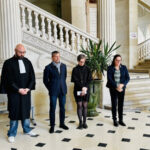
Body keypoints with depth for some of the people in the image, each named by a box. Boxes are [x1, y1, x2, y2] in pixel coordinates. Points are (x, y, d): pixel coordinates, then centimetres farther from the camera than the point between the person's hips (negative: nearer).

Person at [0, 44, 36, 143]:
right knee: (14, 112, 3)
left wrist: (28, 88, -8)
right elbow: (8, 79, -9)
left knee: (26, 111, 12)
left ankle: (27, 129, 28)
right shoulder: (9, 63, -6)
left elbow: (32, 76, 5)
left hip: (26, 91, 4)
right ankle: (12, 134, 15)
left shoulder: (27, 62, 6)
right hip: (14, 92, -3)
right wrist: (18, 89, -15)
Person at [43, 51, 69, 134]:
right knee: (52, 108, 2)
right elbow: (45, 80, 0)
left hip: (62, 90, 4)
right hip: (53, 92, -4)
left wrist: (63, 86, 14)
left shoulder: (63, 66, 7)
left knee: (62, 108, 10)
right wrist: (50, 88, 2)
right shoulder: (48, 67, -5)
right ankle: (52, 126, 13)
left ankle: (62, 123, 24)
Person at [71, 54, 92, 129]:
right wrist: (82, 87, -15)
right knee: (79, 106, -1)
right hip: (78, 90, -1)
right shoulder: (75, 69, 1)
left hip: (86, 90, 1)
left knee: (85, 106, 4)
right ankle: (80, 123, 6)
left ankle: (84, 122, 12)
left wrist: (85, 87, -13)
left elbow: (89, 79, 1)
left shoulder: (87, 69, 6)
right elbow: (75, 80, -6)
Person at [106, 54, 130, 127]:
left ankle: (121, 120, 20)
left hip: (122, 88, 2)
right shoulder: (110, 68, -5)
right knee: (114, 104, 4)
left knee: (121, 104, 8)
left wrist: (122, 84, -17)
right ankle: (115, 120, 16)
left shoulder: (124, 68, 2)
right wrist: (116, 87, -18)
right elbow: (109, 79, -11)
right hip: (113, 89, -2)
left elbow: (127, 78, -1)